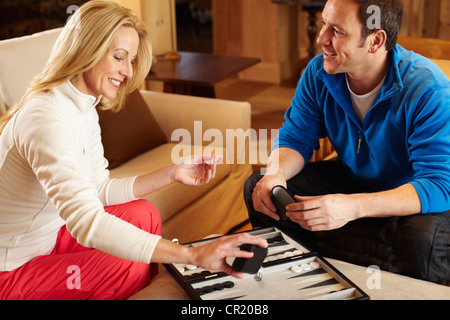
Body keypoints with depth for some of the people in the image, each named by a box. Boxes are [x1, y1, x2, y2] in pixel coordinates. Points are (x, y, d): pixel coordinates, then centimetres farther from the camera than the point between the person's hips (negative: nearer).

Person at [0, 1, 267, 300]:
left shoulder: (84, 109, 3)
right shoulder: (46, 118, -30)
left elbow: (99, 189, 7)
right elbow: (86, 221, -41)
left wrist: (171, 174, -6)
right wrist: (193, 255, -45)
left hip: (46, 234, 9)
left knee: (143, 213, 1)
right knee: (132, 268, -19)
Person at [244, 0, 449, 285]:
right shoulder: (319, 72, -13)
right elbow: (295, 137, -3)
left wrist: (354, 207, -50)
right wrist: (276, 173, -29)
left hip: (411, 196, -5)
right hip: (351, 177, 5)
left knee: (424, 237, -39)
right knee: (259, 188, -9)